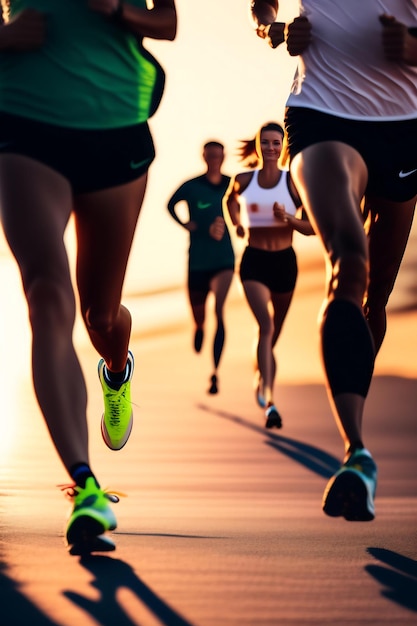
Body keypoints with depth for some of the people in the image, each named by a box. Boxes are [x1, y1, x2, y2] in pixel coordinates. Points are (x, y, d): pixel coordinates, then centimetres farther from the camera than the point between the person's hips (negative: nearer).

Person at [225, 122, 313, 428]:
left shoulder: (293, 182, -5)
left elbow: (312, 228, -3)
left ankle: (261, 380, 38)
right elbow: (230, 200, 25)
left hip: (284, 260, 1)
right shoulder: (243, 181, 0)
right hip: (254, 261, -1)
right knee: (266, 325, -21)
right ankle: (269, 401, -27)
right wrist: (237, 223, 10)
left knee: (274, 332, 14)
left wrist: (288, 218, -19)